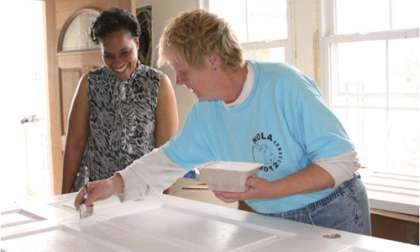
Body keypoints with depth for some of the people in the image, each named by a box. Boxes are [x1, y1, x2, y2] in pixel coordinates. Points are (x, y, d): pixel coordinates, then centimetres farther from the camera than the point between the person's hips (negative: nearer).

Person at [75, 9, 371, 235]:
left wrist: (271, 190, -32)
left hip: (334, 214, -5)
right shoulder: (205, 113, -5)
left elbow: (342, 159, -25)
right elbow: (170, 158, 7)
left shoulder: (285, 84, -25)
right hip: (272, 222, 5)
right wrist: (115, 184, -4)